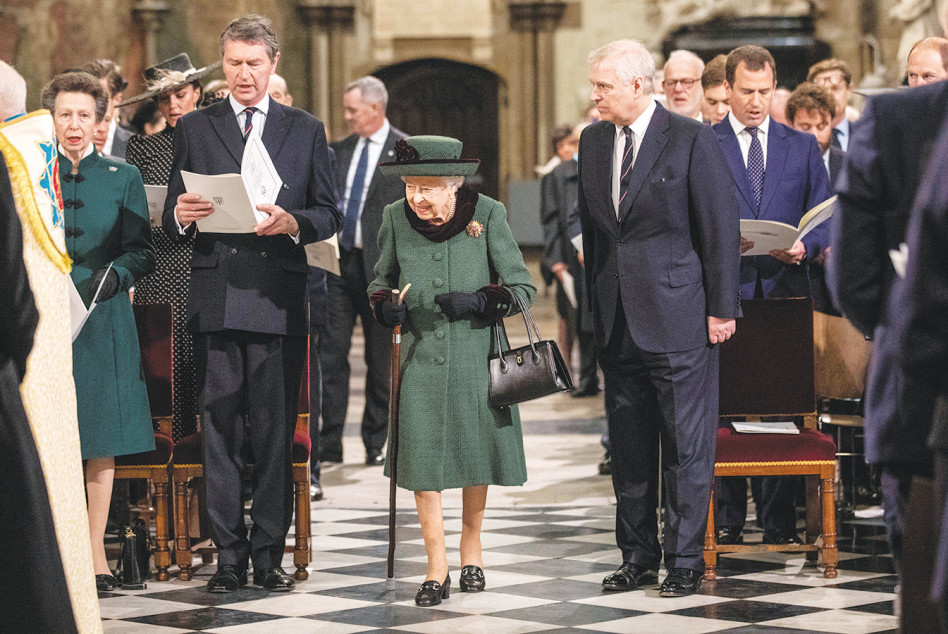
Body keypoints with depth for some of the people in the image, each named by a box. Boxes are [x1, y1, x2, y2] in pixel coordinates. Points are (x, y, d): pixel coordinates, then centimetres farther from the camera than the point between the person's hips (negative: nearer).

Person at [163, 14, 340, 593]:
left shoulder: (306, 130, 12)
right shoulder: (194, 128, 12)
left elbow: (330, 215, 9)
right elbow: (173, 218, 10)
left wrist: (293, 223, -12)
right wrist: (182, 215, -14)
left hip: (279, 300, 0)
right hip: (216, 299, 0)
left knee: (276, 432, 0)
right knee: (220, 431, 0)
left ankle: (269, 553, 6)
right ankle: (229, 556, 4)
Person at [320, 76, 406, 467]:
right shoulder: (340, 151, 12)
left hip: (380, 265, -4)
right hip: (339, 259, 4)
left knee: (380, 358, 5)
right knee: (331, 352, 0)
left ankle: (376, 444, 15)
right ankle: (328, 445, 3)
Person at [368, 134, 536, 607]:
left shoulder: (487, 215, -9)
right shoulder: (396, 218, -2)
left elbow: (522, 288, -5)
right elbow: (382, 278, 14)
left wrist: (476, 302, -21)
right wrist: (384, 305, -8)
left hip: (475, 352, -1)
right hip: (421, 353, 1)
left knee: (476, 448, 10)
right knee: (422, 456, -5)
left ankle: (471, 547, 32)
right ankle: (436, 568, 4)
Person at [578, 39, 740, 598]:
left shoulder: (692, 140, -8)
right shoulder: (594, 141, 11)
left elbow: (721, 228, -7)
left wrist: (721, 308, -9)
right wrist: (596, 300, 14)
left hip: (678, 314, -6)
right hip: (618, 318, 6)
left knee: (686, 444, -1)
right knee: (628, 444, 11)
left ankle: (686, 560, 6)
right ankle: (639, 555, 20)